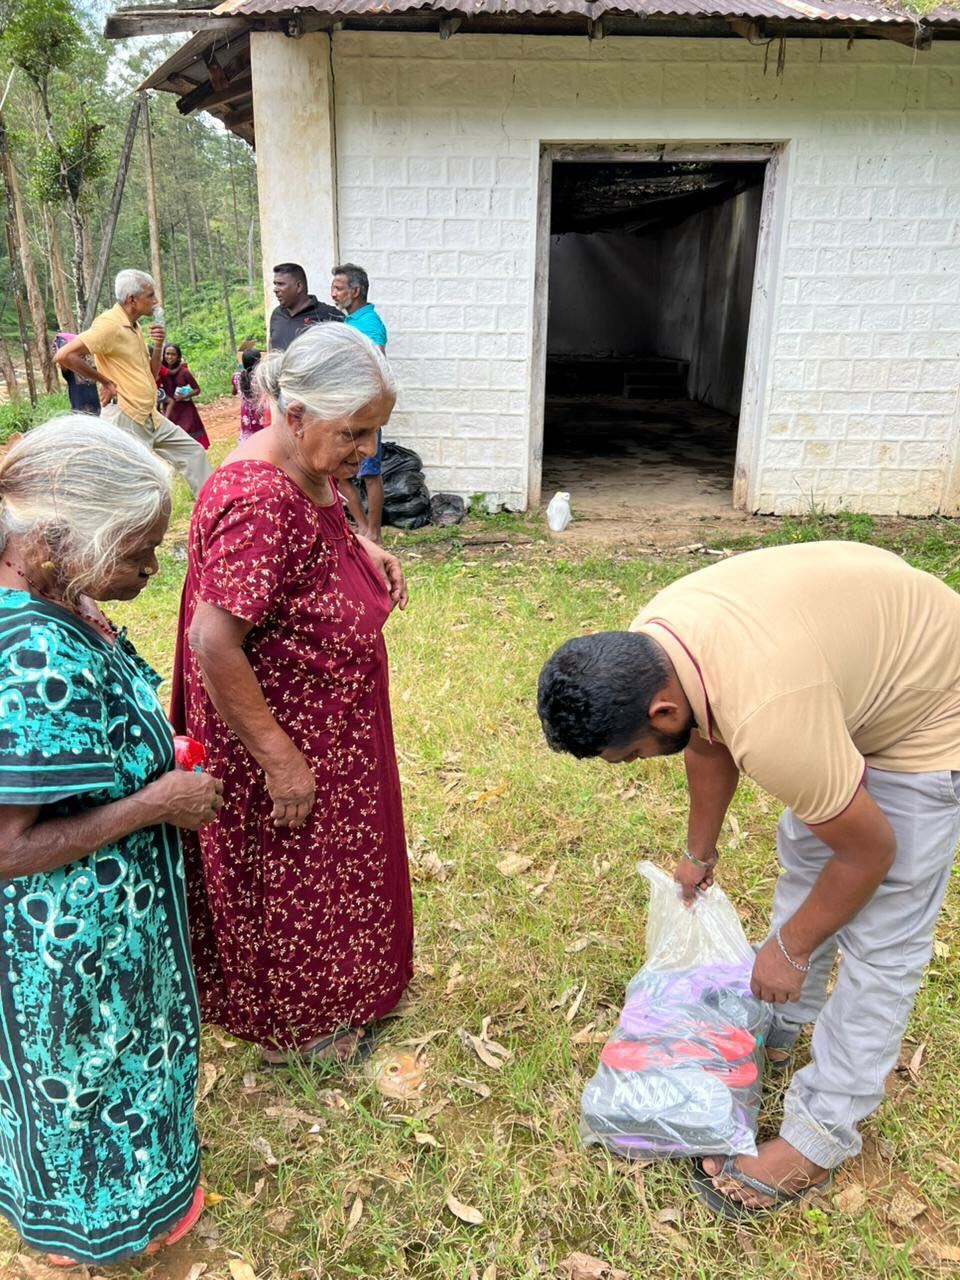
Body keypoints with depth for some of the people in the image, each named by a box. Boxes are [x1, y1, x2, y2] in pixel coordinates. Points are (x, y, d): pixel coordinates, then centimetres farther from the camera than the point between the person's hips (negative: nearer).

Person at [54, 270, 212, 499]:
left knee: (192, 452, 13)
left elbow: (151, 375, 17)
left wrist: (158, 346, 0)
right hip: (126, 418, -9)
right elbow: (65, 356, -23)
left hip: (150, 416, 9)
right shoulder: (110, 324, -15)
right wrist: (105, 382, -14)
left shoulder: (132, 327, 13)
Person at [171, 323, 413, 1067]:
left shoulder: (312, 471, -2)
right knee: (288, 880, 13)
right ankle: (292, 1029, 39)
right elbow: (212, 643, -31)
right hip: (277, 736, -9)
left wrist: (364, 548, -1)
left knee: (326, 864, 26)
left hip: (327, 725, 9)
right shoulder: (258, 503, -31)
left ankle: (338, 992, 51)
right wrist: (278, 759, -25)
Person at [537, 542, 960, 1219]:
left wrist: (789, 949, -8)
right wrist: (699, 854, 16)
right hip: (857, 660, 8)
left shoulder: (768, 722, -42)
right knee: (802, 851, 20)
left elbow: (869, 851, -24)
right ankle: (779, 1024, 40)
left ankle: (818, 1138, 12)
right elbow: (708, 744, 4)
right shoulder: (646, 647, -17)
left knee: (881, 935, -2)